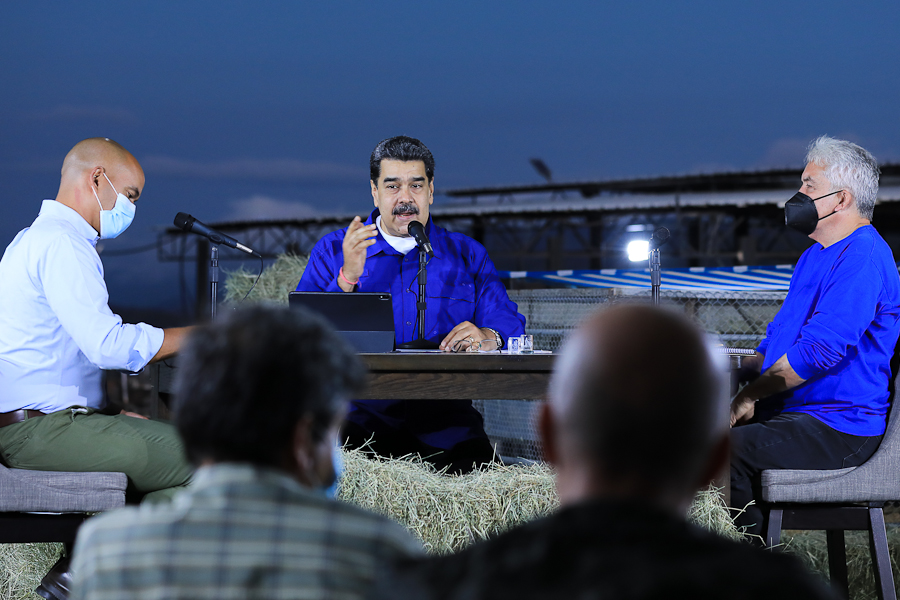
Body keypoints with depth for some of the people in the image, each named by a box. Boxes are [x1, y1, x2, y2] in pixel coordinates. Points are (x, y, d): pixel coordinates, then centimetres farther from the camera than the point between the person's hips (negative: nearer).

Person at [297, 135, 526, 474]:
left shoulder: (467, 255, 16)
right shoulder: (332, 251, 13)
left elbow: (511, 328, 9)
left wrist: (489, 338, -15)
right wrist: (347, 278, -12)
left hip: (441, 411, 1)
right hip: (359, 410, -1)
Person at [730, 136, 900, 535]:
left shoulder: (863, 257, -15)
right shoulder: (815, 257, 21)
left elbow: (819, 351, -23)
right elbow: (779, 338, 25)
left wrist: (750, 394, -15)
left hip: (841, 429, -10)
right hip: (794, 412, 10)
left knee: (729, 449, -27)